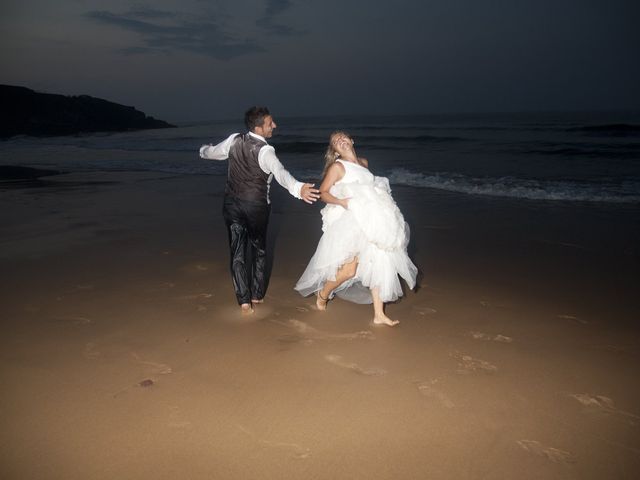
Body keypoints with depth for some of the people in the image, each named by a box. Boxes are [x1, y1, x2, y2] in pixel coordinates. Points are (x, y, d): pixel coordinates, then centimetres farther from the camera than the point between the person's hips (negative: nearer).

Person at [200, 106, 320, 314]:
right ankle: (257, 295, 26)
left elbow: (211, 152, 11)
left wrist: (204, 149, 36)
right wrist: (297, 188, -57)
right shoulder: (265, 151, -21)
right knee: (259, 250, 18)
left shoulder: (234, 140, -6)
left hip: (232, 204, 3)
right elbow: (280, 172, -41)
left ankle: (244, 300, 4)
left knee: (237, 252, 8)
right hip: (256, 206, -3)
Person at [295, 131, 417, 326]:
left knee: (378, 265, 0)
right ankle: (323, 294, 21)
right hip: (349, 222, -6)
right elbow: (322, 192, -6)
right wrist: (341, 202, -21)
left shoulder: (364, 163, 14)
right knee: (349, 269, -8)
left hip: (371, 222, 6)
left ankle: (379, 315, 6)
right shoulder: (337, 167, -5)